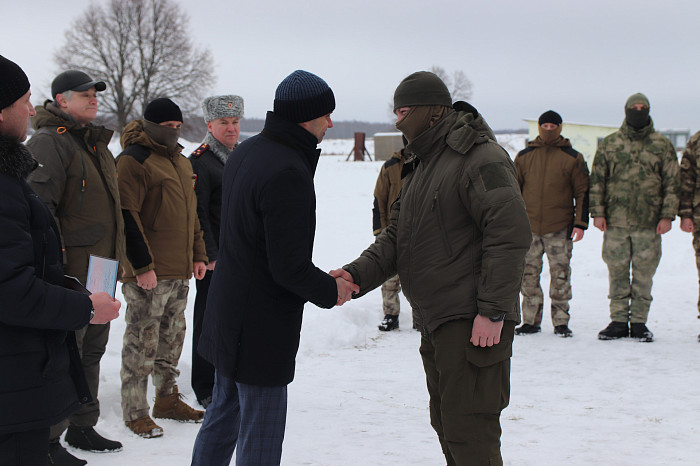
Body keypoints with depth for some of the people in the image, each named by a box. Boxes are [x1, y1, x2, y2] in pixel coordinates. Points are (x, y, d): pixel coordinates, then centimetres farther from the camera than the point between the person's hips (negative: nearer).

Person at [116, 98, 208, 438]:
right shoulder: (133, 160, -11)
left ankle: (168, 400, 28)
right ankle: (135, 412, 5)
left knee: (172, 338, 16)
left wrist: (198, 254, 19)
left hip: (180, 271, 8)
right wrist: (142, 265, -20)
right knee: (142, 342, -3)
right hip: (148, 272, -8)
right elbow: (127, 216, -17)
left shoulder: (180, 161, 17)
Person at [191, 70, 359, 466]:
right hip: (262, 328, -10)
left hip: (228, 312, 10)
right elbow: (290, 267, -25)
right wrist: (330, 290, -6)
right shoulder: (288, 173, -24)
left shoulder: (245, 152, 7)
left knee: (224, 413, 22)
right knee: (260, 434, -1)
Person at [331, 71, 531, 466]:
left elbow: (511, 234, -20)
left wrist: (493, 311, -22)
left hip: (473, 324, -10)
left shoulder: (482, 159, -13)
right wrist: (356, 274, -3)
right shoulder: (421, 165, 19)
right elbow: (397, 236, 15)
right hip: (434, 322, 10)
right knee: (446, 423, 17)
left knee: (468, 432, -9)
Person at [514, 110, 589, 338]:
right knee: (528, 274, 3)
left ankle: (561, 322, 7)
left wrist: (580, 223, -3)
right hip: (529, 227, 2)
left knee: (560, 275, -1)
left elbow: (583, 192, 4)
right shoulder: (524, 156, 9)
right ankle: (531, 321, 12)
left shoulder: (572, 158, 3)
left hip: (560, 229, -2)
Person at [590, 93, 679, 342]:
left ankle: (639, 322, 12)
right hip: (615, 221, 1)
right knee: (617, 273, 5)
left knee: (644, 274, 3)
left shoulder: (662, 145, 6)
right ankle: (618, 320, 13)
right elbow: (597, 180, 8)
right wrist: (598, 212, 0)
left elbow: (672, 183, 5)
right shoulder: (609, 144, 8)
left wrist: (667, 216, -3)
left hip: (649, 223, -1)